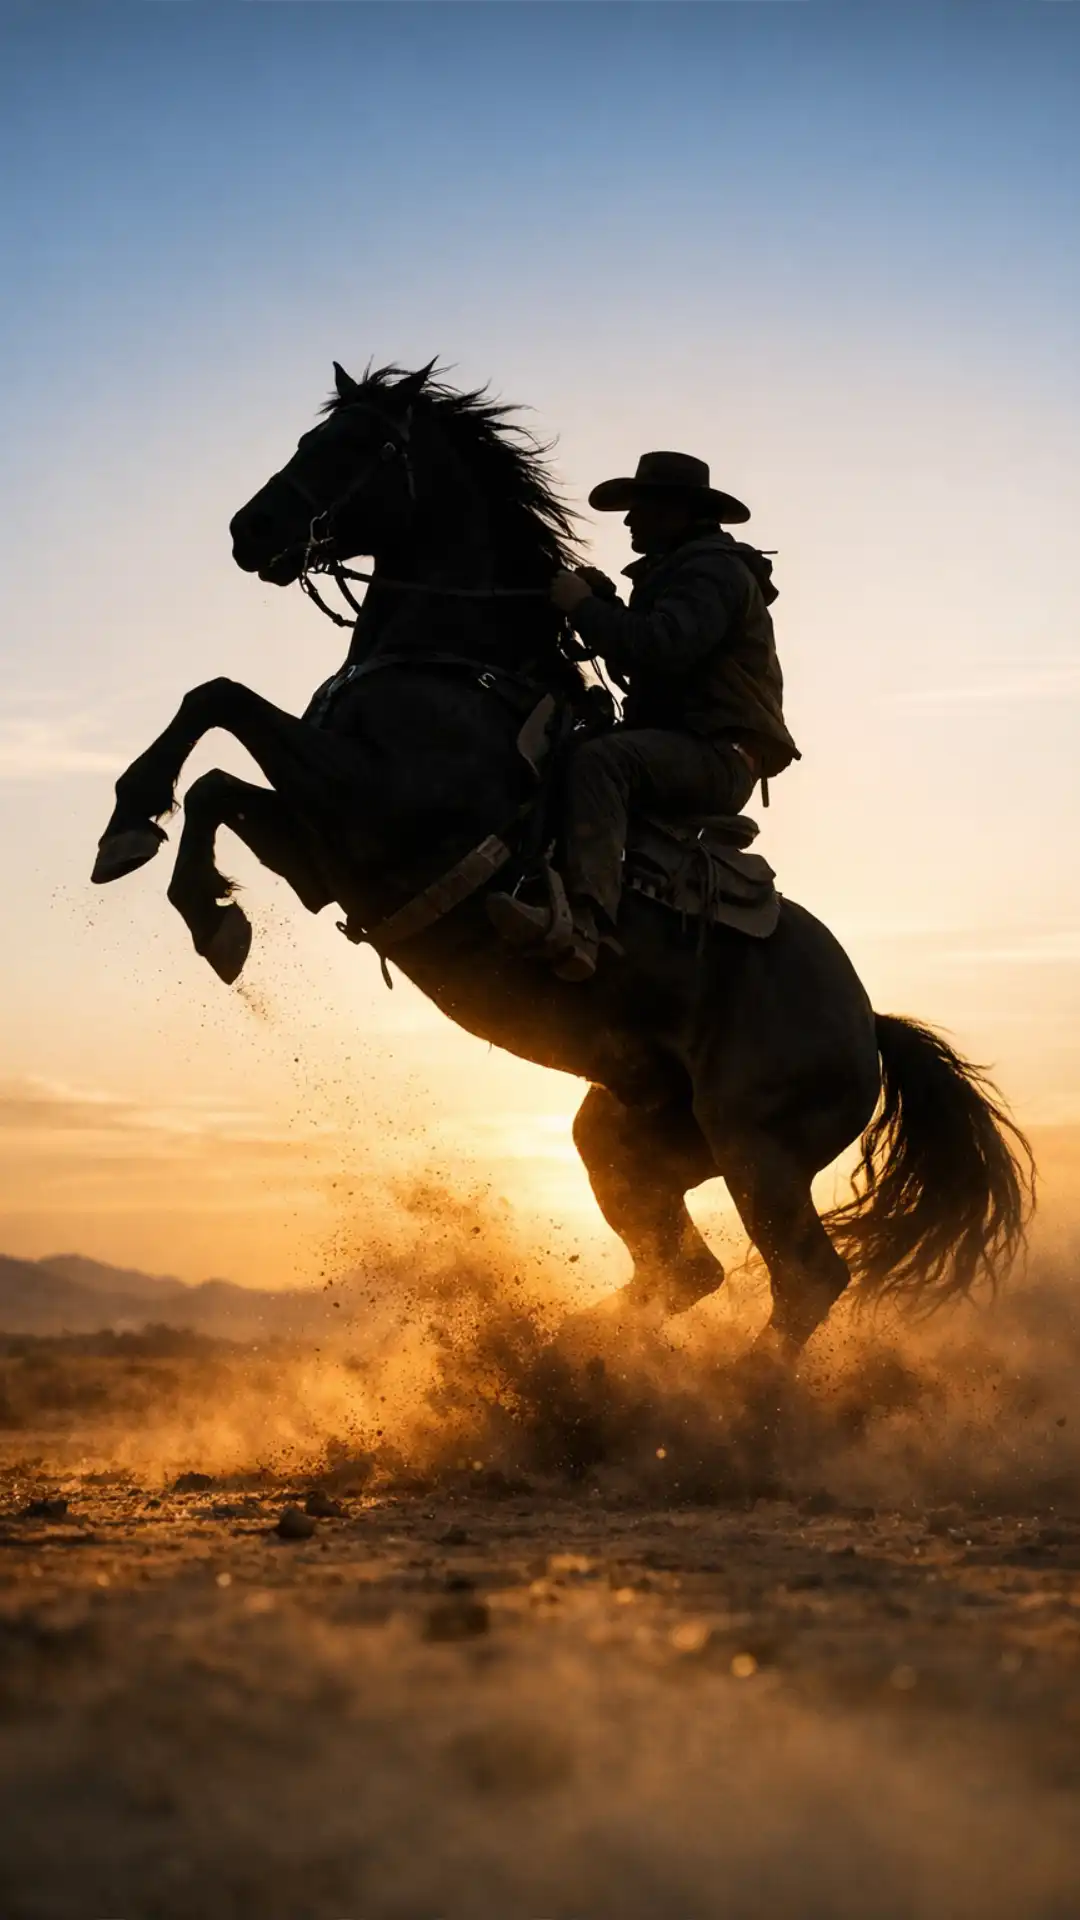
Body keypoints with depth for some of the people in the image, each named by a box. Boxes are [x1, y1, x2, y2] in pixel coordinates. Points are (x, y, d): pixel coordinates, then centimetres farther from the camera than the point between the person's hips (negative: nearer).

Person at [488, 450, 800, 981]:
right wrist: (605, 603, 10)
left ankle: (582, 925, -55)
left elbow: (659, 650, -26)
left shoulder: (715, 571, -8)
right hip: (674, 747, 11)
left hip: (716, 754, -11)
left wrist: (583, 606, -14)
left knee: (598, 760, -36)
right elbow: (636, 670, 25)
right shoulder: (673, 574, 25)